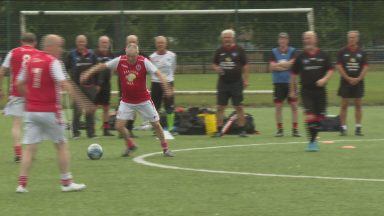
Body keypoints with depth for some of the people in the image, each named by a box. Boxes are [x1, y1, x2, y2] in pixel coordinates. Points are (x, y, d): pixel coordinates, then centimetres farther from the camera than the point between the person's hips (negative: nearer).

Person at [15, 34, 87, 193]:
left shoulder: (31, 61, 8)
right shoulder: (52, 62, -10)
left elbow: (20, 84, 14)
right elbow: (64, 84, -20)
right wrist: (80, 100, -19)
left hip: (31, 111, 5)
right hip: (50, 112, -5)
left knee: (30, 147, 4)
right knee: (61, 145, 9)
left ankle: (22, 184, -4)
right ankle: (66, 182, 12)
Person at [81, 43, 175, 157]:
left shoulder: (144, 62, -17)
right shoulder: (119, 61, -11)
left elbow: (158, 73, -24)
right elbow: (102, 66, -2)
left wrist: (166, 88, -38)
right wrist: (88, 73, -7)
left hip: (143, 100, -2)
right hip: (126, 101, 2)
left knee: (156, 124, 3)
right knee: (119, 126, -6)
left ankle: (165, 148, 22)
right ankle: (130, 145, 20)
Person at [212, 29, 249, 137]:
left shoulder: (239, 50, 0)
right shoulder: (219, 51, 8)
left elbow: (245, 66, 2)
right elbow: (214, 64, 17)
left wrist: (246, 80, -5)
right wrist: (216, 68, -6)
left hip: (236, 83, -3)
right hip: (223, 83, 3)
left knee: (239, 107, -2)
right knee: (220, 107, -1)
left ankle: (242, 130, 3)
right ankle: (219, 130, 4)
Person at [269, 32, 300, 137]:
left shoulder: (293, 51, 2)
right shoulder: (274, 52, 6)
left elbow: (292, 63, -12)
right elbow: (272, 67, -4)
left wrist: (278, 65, -7)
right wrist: (286, 66, -9)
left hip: (290, 82, -1)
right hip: (278, 83, 1)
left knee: (294, 105, -3)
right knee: (278, 106, 0)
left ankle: (295, 129, 1)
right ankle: (279, 129, 7)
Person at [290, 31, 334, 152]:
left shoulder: (323, 56, 4)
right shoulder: (301, 57, 3)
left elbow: (330, 70, 6)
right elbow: (294, 74, 9)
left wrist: (325, 79, -14)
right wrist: (292, 90, 8)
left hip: (320, 91, 2)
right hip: (306, 91, -2)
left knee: (319, 117, 4)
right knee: (310, 116, -17)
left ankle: (313, 140, 22)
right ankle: (311, 142, -11)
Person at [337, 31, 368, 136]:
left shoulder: (362, 52, 5)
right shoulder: (342, 52, 1)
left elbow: (365, 67, 2)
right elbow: (339, 66, -3)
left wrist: (358, 79, -10)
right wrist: (348, 78, -11)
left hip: (358, 81, 1)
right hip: (345, 81, -1)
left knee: (358, 105, 2)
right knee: (344, 105, -2)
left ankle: (358, 128, 5)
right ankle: (343, 128, 2)